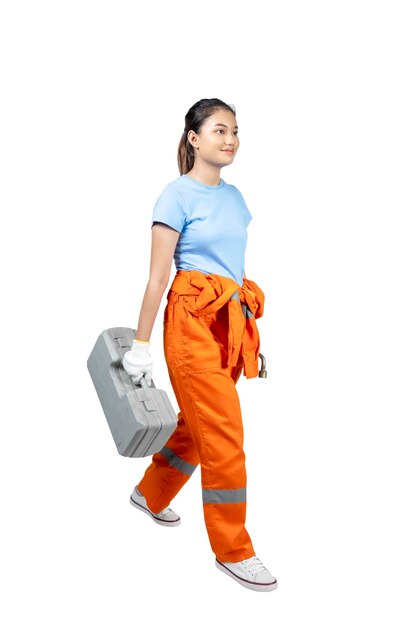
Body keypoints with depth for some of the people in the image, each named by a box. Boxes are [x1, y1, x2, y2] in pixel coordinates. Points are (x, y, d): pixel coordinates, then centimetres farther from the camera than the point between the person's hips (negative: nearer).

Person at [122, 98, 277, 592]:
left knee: (198, 424, 18)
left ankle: (150, 494, 42)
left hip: (230, 323, 8)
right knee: (225, 437, -5)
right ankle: (233, 551, 9)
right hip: (192, 320, -7)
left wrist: (248, 325, 18)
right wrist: (141, 344, -9)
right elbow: (158, 275, -9)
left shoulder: (234, 196, 14)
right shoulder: (178, 195, -7)